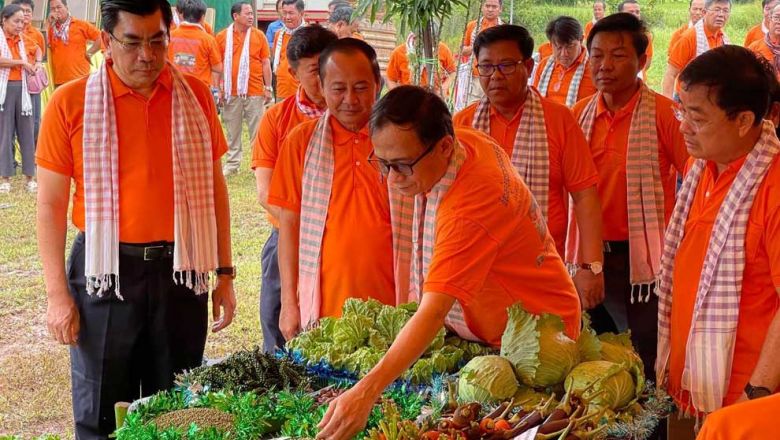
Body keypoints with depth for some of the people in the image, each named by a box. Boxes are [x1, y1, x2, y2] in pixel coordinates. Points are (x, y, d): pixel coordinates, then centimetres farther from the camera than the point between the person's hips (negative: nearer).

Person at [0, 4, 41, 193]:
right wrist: (22, 63, -13)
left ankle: (30, 177, 10)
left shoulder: (23, 39, 12)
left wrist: (37, 63, 14)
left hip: (22, 88, 5)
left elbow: (37, 49, 33)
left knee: (26, 131, 5)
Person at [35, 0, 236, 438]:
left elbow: (214, 186, 8)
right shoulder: (70, 103, -6)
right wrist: (57, 293, -6)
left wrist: (224, 272, 7)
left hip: (179, 270, 2)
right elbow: (51, 205, -3)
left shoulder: (195, 95, 1)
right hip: (106, 272, -2)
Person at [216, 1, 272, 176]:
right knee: (233, 130, 9)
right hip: (231, 92, 1)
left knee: (257, 129, 3)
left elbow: (266, 63, 5)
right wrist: (218, 88, 3)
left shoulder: (258, 35, 2)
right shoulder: (222, 36, 2)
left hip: (255, 91, -1)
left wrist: (268, 87, 1)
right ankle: (232, 164, 18)